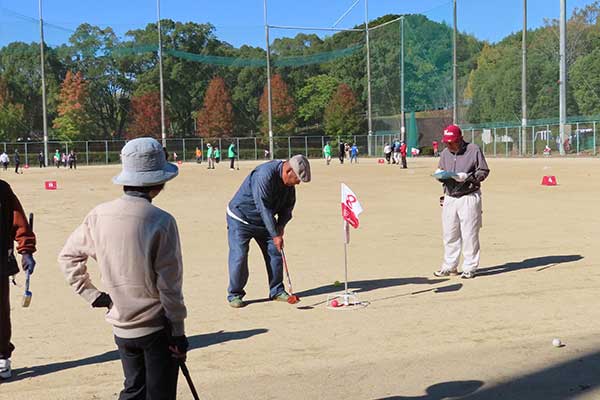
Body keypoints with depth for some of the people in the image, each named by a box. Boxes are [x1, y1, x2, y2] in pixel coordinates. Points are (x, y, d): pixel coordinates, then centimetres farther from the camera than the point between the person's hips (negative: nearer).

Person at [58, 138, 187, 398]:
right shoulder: (161, 221, -17)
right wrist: (178, 332, -6)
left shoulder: (99, 215, -2)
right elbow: (169, 284, -14)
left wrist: (92, 294, 9)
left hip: (121, 327, 5)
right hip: (156, 327, -5)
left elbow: (68, 256, 7)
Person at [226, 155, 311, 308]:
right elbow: (264, 208, -34)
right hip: (240, 219, -7)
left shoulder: (289, 183, -7)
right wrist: (275, 235, -33)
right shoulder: (265, 174, -33)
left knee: (275, 252, 3)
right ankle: (234, 294, 4)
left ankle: (277, 291, 15)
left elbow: (288, 205, 5)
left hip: (264, 221, 7)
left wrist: (281, 225, -13)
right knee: (239, 256, -11)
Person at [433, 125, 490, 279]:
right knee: (449, 235, 9)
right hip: (449, 198, 5)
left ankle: (470, 268, 9)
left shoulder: (474, 150, -5)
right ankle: (449, 266, 20)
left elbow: (484, 172, -4)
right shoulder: (445, 153, 11)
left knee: (469, 234, -1)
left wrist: (467, 177, -19)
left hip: (469, 198, -5)